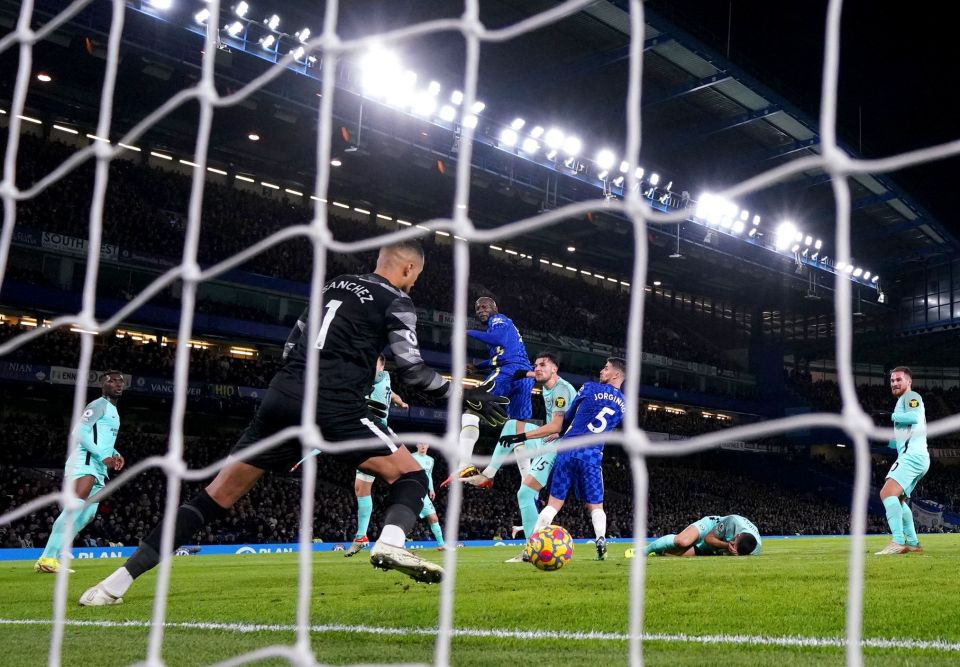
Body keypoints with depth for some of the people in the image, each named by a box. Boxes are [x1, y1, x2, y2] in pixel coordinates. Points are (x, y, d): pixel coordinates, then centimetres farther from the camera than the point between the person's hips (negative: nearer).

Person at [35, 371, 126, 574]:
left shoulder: (113, 411, 26)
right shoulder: (99, 405, -3)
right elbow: (80, 433, -15)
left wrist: (115, 454, 16)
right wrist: (103, 456, -19)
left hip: (99, 469, 10)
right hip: (85, 463, -10)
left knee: (87, 515, 3)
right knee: (75, 508, -23)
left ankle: (52, 558, 4)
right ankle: (47, 558, -26)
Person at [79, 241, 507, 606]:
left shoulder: (333, 286, 25)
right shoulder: (396, 302, 8)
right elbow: (412, 371, -1)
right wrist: (464, 396, 7)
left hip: (283, 397, 6)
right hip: (334, 406, -5)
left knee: (217, 496, 9)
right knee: (410, 475, 7)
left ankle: (118, 582, 6)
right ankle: (391, 542, -26)